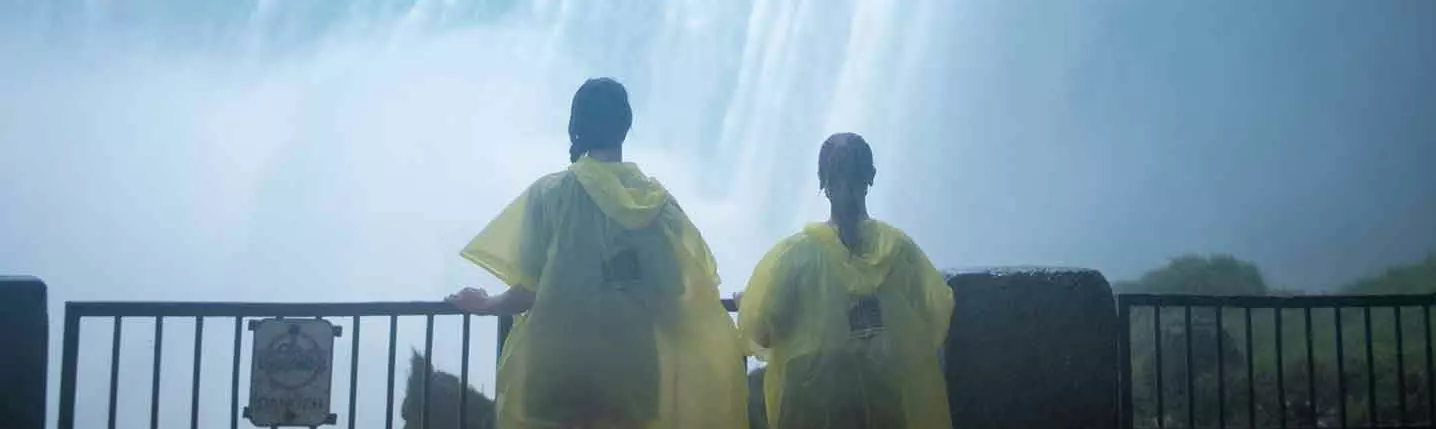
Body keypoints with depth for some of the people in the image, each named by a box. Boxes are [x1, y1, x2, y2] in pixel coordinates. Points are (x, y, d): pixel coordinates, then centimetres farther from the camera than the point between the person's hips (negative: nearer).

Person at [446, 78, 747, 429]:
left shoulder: (551, 193, -2)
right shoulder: (657, 199, 4)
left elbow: (529, 291, -5)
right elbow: (676, 290, 2)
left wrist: (484, 304, 15)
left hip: (559, 368, -2)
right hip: (632, 369, 2)